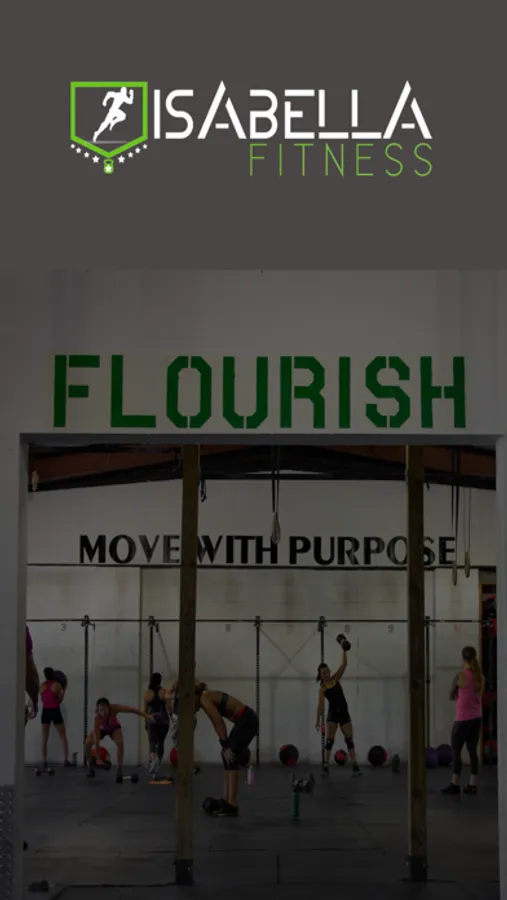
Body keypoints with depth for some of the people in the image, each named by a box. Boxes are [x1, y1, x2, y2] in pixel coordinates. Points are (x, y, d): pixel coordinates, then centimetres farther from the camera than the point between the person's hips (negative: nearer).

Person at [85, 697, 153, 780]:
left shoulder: (114, 708, -39)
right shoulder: (97, 718, -42)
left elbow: (131, 709, -33)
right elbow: (96, 741, -41)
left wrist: (146, 715, -39)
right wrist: (98, 759, -40)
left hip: (114, 728, 0)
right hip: (101, 729, 0)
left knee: (120, 743, -28)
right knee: (88, 743, -24)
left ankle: (120, 769, -14)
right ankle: (90, 768, -2)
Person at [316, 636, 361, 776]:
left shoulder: (336, 678, 4)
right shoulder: (322, 688, -3)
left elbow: (344, 664, -2)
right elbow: (320, 704, -7)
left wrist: (344, 650, -10)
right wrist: (318, 720, -11)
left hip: (344, 713, 3)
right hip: (332, 714, -3)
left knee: (349, 740, 0)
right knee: (329, 740, -6)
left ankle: (355, 767, -3)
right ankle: (325, 767, -4)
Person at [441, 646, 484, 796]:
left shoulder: (461, 675, -15)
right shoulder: (480, 676, 3)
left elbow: (452, 696, -3)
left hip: (463, 719, -6)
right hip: (477, 718, 6)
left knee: (456, 751, 3)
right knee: (472, 751, 10)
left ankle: (455, 785, 6)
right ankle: (473, 785, 10)